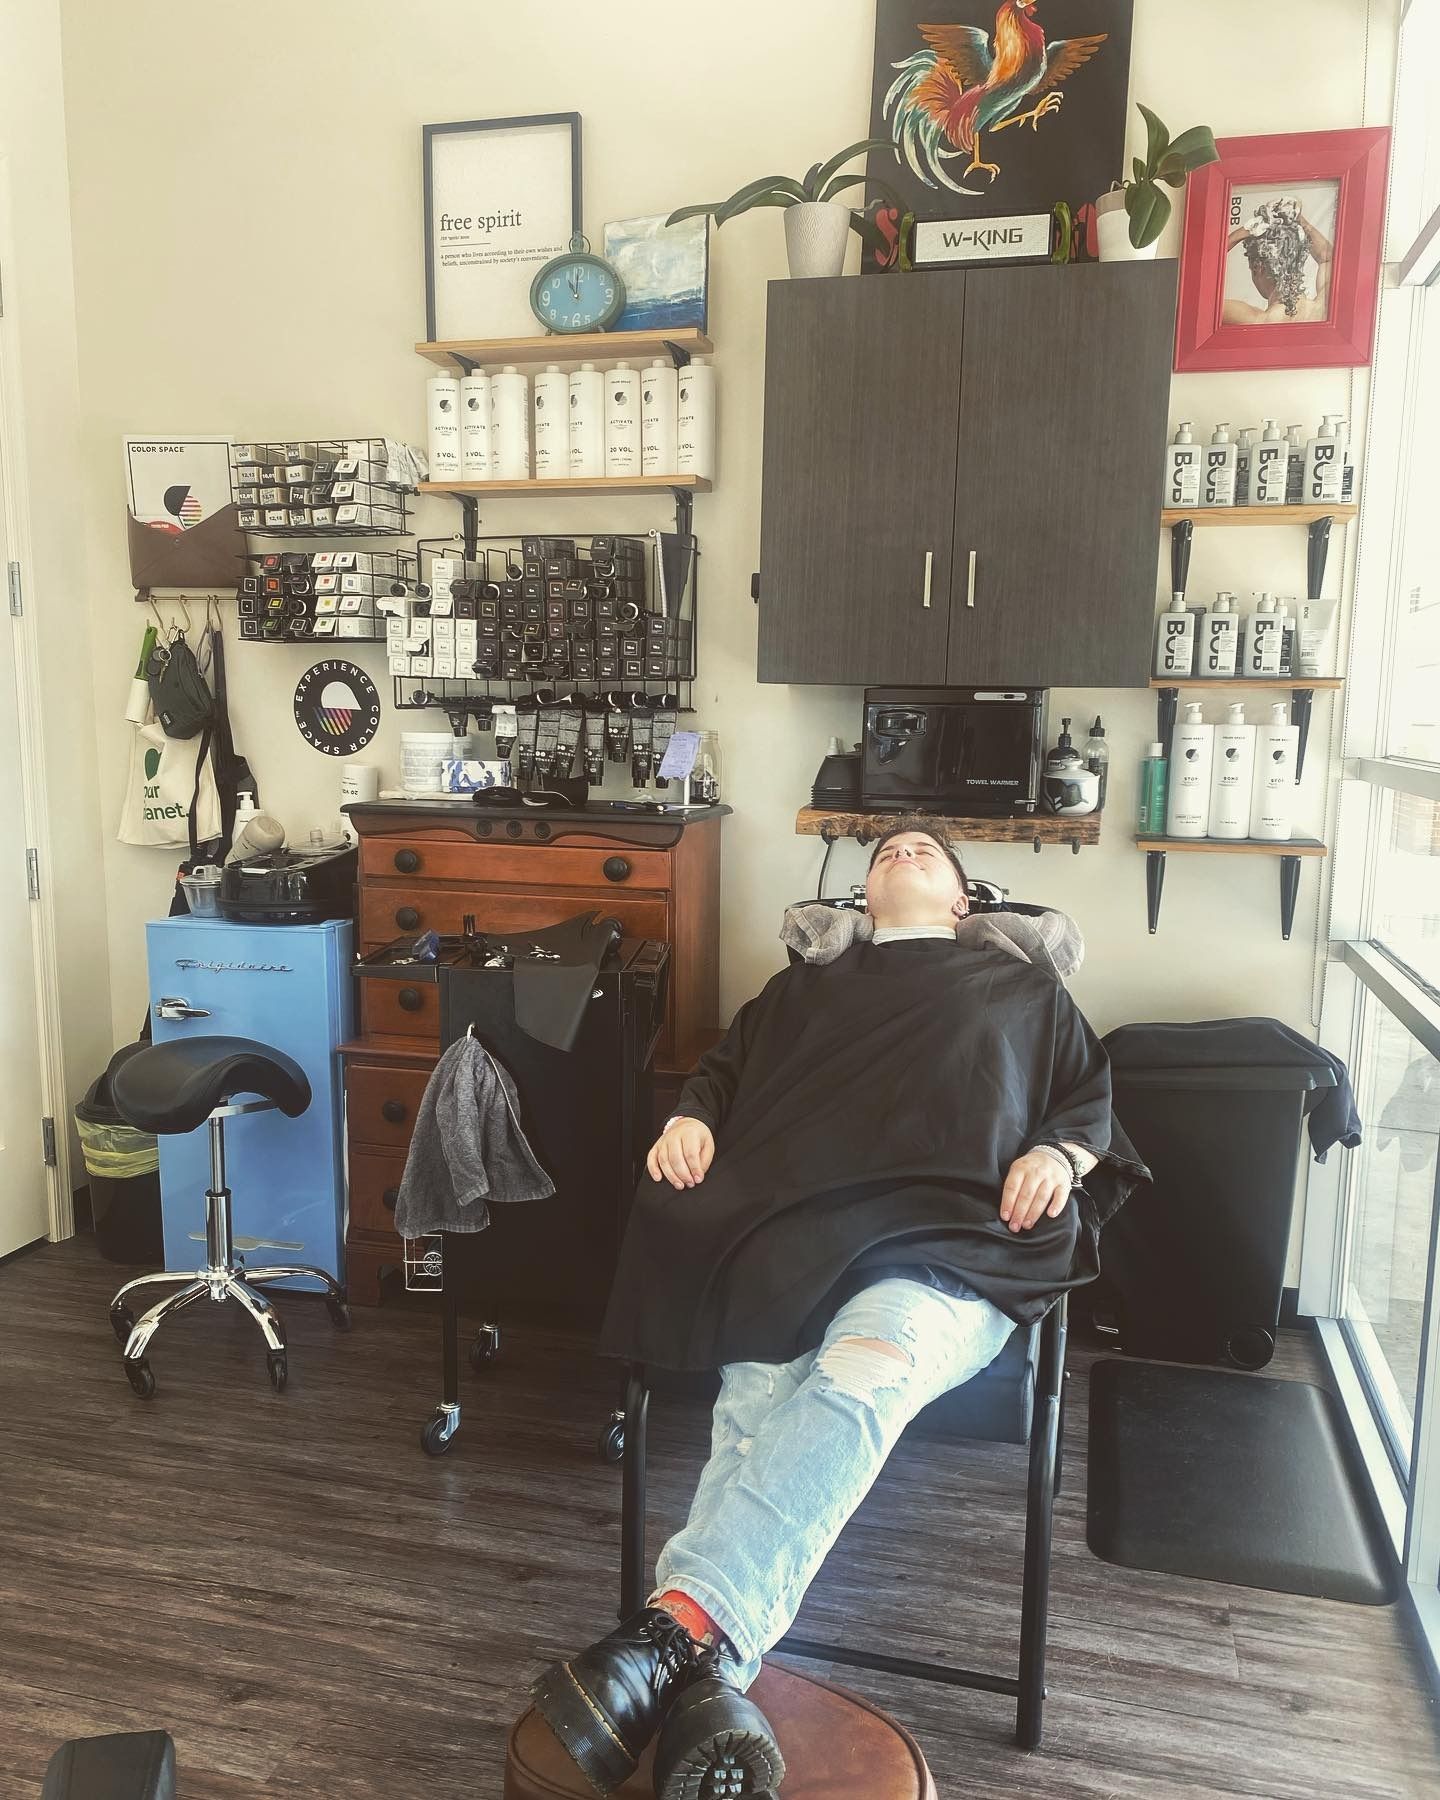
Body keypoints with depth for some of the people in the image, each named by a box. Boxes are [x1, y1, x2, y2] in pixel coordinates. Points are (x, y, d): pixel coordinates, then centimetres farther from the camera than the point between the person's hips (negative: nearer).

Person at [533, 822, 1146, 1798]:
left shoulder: (1026, 988, 33)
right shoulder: (805, 985, 36)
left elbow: (1093, 1094, 26)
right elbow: (723, 1069, 32)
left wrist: (1059, 1152, 3)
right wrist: (692, 1118, 8)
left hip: (954, 1238, -1)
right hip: (790, 1227, 2)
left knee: (861, 1373, -37)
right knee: (758, 1397, -32)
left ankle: (680, 1628, -50)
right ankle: (712, 1695, -46)